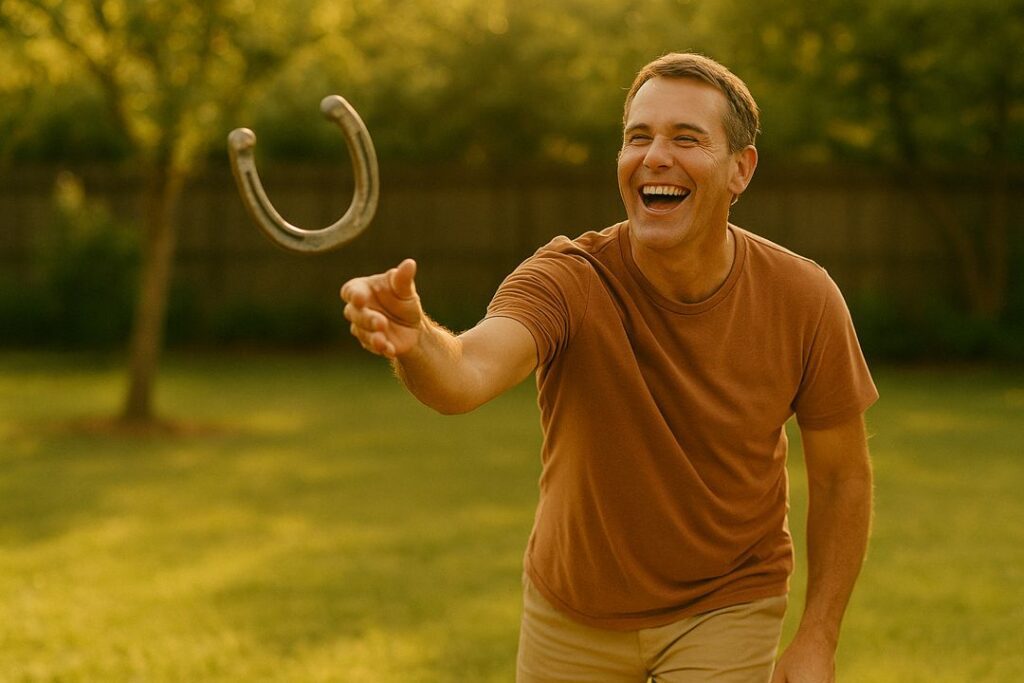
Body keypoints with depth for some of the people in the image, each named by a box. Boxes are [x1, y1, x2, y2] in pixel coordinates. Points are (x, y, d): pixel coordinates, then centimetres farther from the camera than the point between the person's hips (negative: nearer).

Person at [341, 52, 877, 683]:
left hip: (726, 606, 0)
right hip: (574, 610, 1)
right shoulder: (570, 281, -24)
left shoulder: (803, 299, -18)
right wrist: (415, 342, -68)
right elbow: (468, 375, -45)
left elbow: (842, 475, -5)